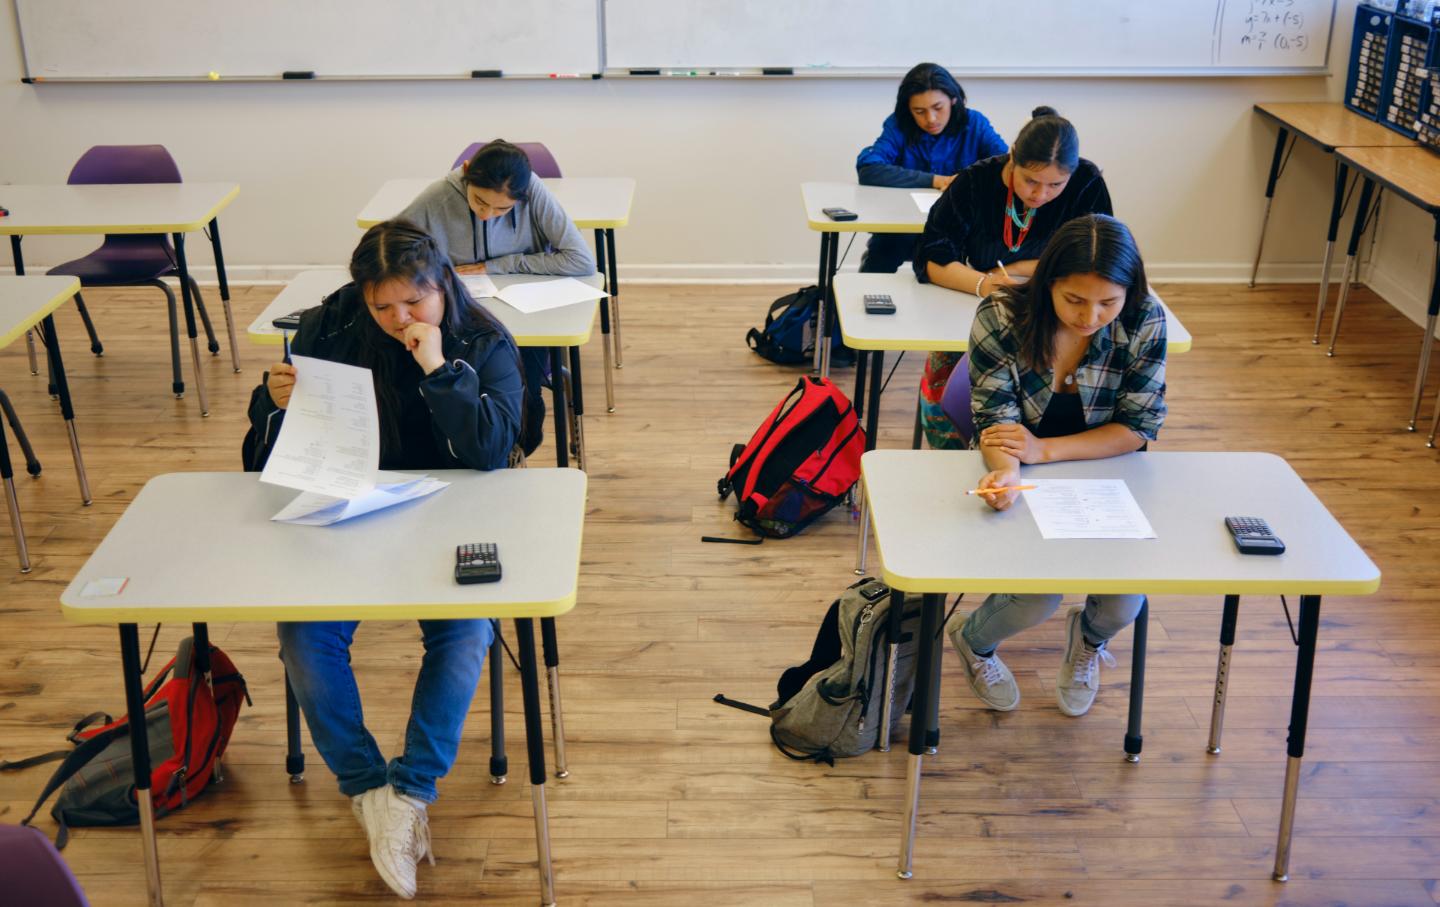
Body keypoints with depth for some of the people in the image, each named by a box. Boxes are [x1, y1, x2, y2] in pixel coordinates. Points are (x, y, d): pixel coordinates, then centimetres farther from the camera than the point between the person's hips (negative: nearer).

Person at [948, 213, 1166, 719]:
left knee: (1124, 604, -17)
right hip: (1022, 478, -2)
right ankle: (973, 640, 18)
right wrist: (1006, 469, -44)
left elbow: (1137, 428, -13)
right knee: (1037, 600, -22)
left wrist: (1044, 449, -27)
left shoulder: (1145, 323, -17)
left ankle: (1089, 637, 26)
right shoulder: (1001, 316, -21)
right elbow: (996, 416, -20)